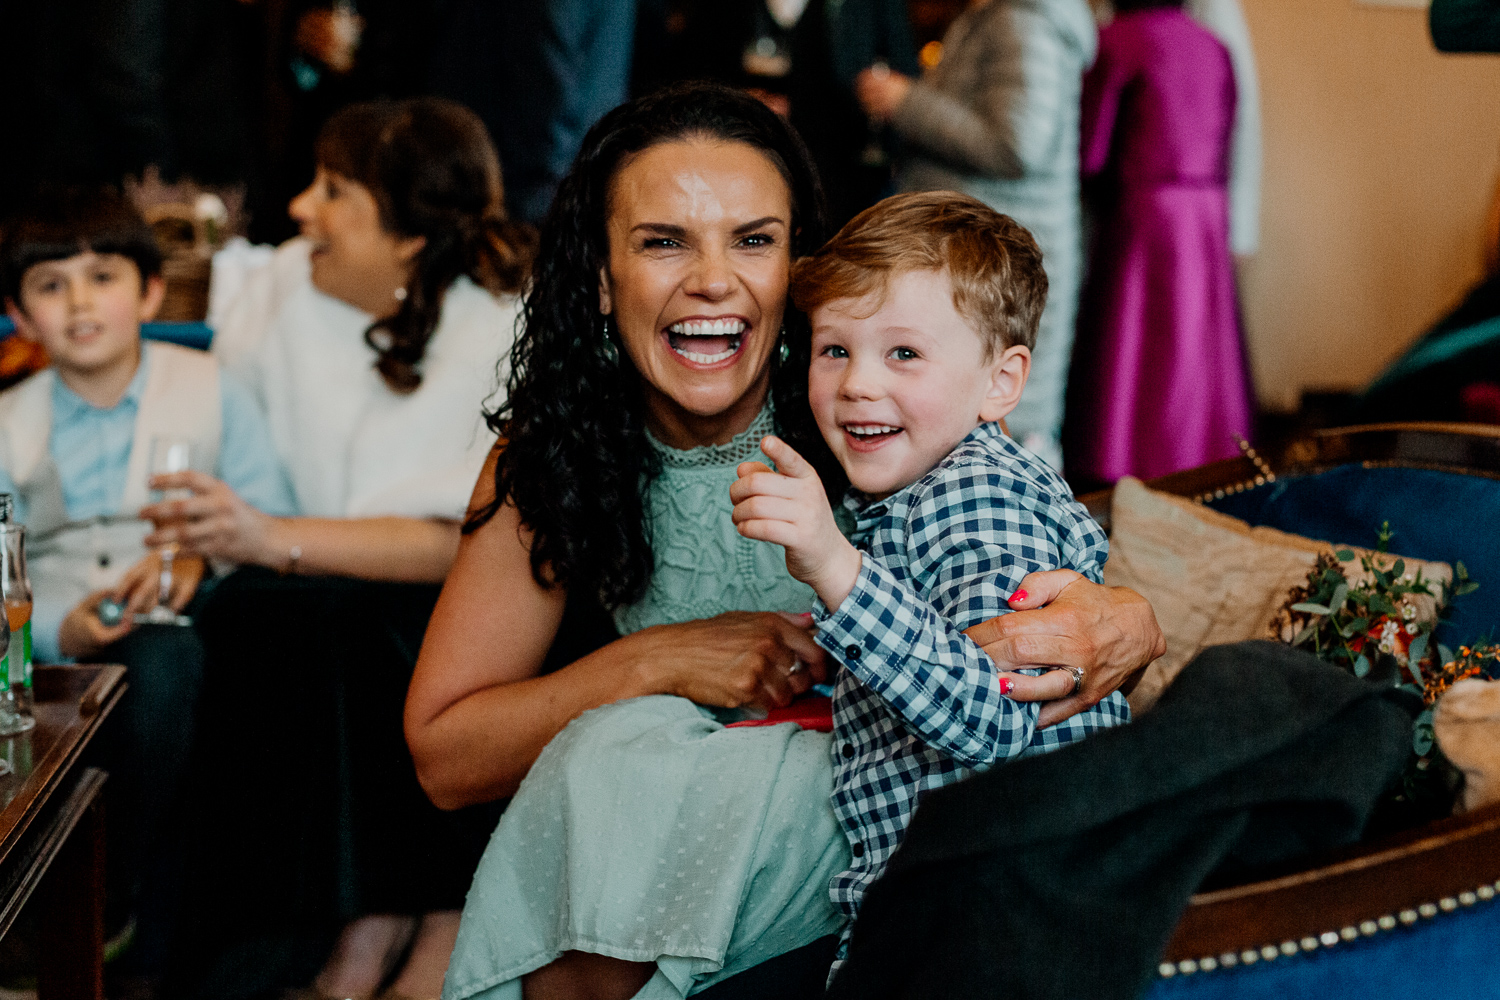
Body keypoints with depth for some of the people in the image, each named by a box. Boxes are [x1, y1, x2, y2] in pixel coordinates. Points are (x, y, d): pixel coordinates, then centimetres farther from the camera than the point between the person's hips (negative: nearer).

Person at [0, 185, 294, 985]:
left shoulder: (210, 392, 9)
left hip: (180, 635, -2)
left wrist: (203, 557, -19)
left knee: (161, 662, -37)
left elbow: (275, 526, 1)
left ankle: (116, 914, -21)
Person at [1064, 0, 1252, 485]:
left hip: (1142, 221, -6)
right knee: (1196, 356, 11)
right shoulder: (1214, 49, 10)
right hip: (1208, 224, 6)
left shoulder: (1116, 40, -8)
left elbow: (1089, 152, -9)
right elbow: (1223, 154, 12)